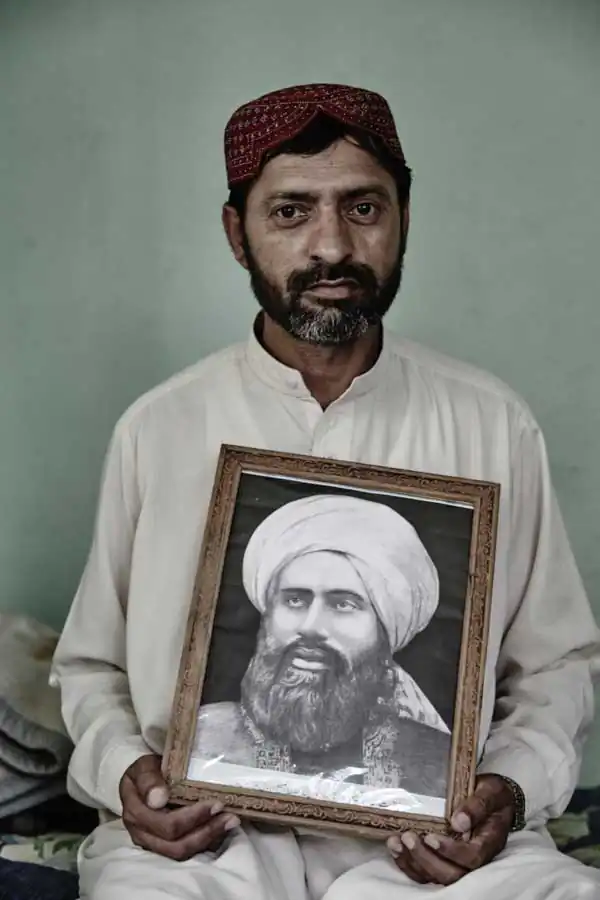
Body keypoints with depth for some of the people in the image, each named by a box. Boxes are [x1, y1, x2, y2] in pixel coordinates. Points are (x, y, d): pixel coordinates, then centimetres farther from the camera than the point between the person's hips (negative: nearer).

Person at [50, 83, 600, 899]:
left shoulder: (495, 426, 2)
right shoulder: (156, 430, 2)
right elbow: (92, 663, 12)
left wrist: (513, 786, -8)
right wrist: (121, 768, -8)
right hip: (205, 832, -1)